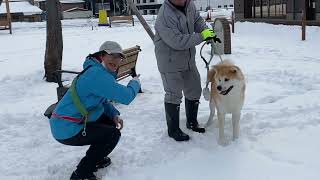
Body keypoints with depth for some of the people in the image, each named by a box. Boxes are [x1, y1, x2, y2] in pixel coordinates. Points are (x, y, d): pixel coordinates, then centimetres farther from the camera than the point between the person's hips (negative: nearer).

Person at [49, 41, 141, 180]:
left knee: (112, 122, 18)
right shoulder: (97, 74, -23)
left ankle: (95, 158, 31)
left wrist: (114, 115, -2)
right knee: (113, 134, -5)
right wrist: (135, 83, -4)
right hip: (67, 130, -10)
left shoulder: (99, 71, 10)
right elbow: (126, 97, -25)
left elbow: (102, 100, 17)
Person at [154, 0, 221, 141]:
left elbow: (198, 21, 11)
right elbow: (177, 41, -32)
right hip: (170, 63, -8)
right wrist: (201, 36, -27)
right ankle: (173, 130, 16)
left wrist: (209, 33, -8)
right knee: (174, 96, -1)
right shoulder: (165, 16, -28)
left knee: (194, 91, 17)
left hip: (188, 60, 8)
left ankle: (192, 122, 37)